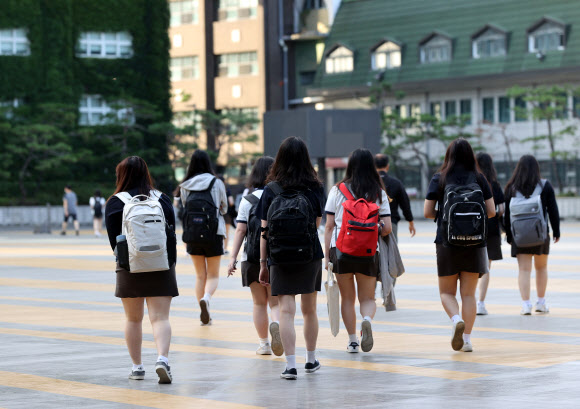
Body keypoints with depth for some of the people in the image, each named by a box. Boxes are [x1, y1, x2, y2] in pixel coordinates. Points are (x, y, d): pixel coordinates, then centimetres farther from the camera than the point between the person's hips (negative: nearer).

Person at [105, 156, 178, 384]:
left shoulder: (115, 203, -3)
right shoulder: (162, 199, 3)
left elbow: (114, 240, -2)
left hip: (130, 269, -1)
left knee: (133, 319, 13)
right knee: (160, 317, -3)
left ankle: (137, 367, 15)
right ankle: (162, 358, -24)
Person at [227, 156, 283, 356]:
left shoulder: (248, 200, -2)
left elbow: (240, 230, -6)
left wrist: (233, 257, -5)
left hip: (253, 257, 0)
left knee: (259, 303, 12)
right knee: (275, 301, 7)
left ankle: (264, 344, 15)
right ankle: (276, 324, -24)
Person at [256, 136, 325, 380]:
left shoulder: (271, 190, -4)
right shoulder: (315, 188, -2)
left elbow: (264, 230, -3)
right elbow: (317, 223, 7)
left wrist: (263, 263, 2)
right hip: (310, 256, 2)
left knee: (286, 310, -3)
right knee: (309, 309, 15)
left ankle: (291, 365, -11)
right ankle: (311, 360, 28)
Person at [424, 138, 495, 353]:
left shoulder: (439, 179, -2)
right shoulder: (479, 179, 0)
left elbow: (428, 212, -4)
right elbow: (491, 212, 0)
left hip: (447, 242, -1)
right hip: (474, 243, 1)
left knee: (447, 292, 10)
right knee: (468, 293, 9)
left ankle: (456, 319, -18)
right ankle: (467, 339, 5)